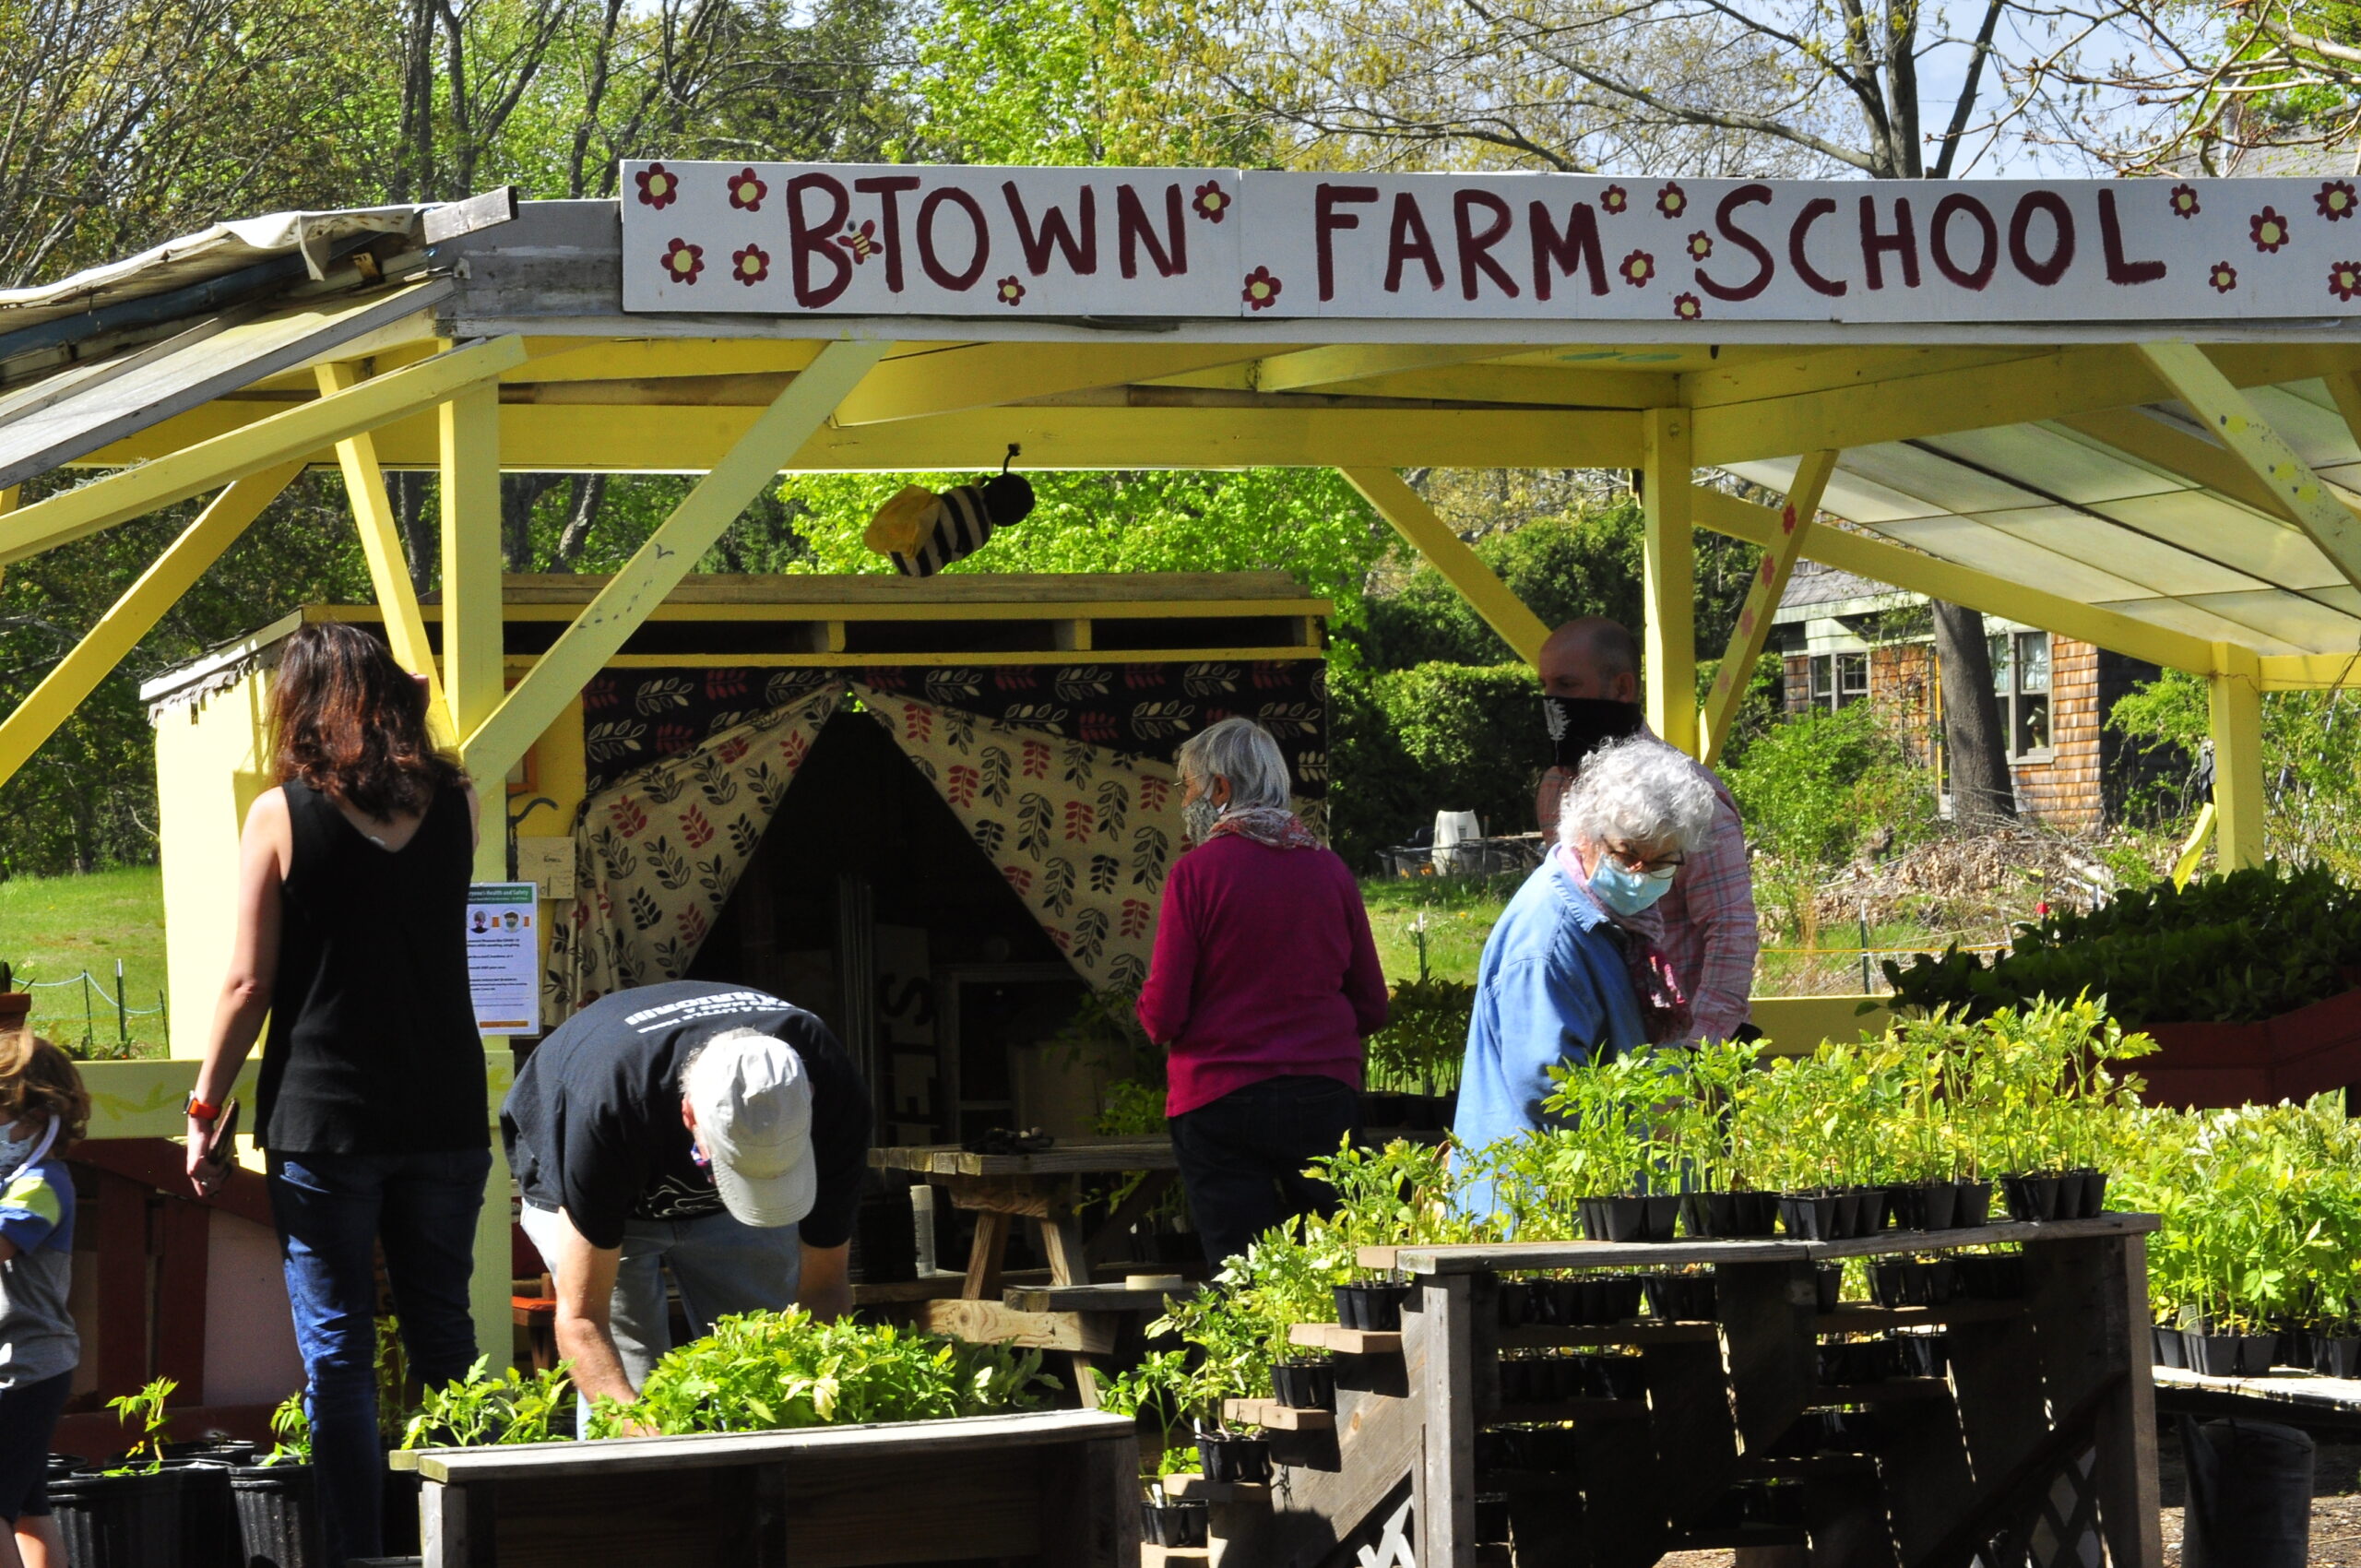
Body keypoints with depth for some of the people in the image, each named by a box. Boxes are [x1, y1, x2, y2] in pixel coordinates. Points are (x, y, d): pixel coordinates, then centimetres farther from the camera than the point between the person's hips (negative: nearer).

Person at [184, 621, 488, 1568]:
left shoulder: (281, 815, -6)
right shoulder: (457, 806, 3)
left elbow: (248, 984, -6)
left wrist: (203, 1114, 4)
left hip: (323, 1121, -3)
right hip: (446, 1119, 3)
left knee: (337, 1356, 1)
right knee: (444, 1338, 13)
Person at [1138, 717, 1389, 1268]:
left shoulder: (1198, 871, -7)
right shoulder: (1330, 870, 5)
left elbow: (1162, 1016, -9)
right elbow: (1372, 1009, 10)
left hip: (1220, 1102, -3)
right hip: (1326, 1094, 3)